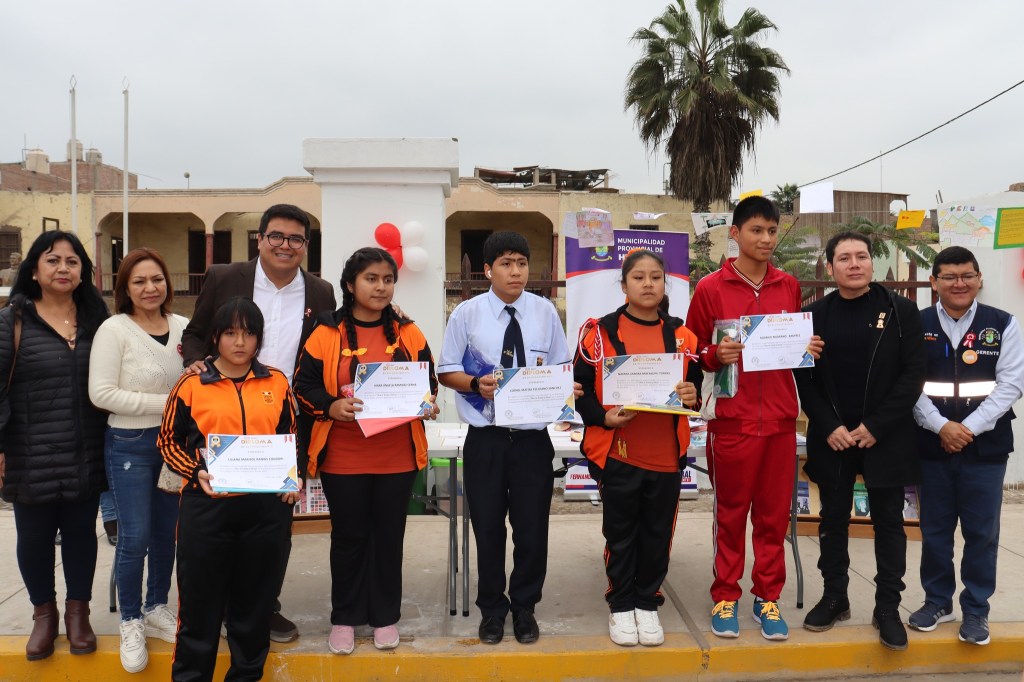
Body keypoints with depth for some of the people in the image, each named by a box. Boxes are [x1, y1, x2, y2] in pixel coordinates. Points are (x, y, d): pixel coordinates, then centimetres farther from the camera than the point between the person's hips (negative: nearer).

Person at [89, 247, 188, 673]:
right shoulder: (114, 330, -12)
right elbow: (101, 394, -17)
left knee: (166, 533, 15)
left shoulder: (183, 327, 0)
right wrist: (164, 403, -19)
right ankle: (130, 623, 20)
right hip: (129, 445, -4)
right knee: (135, 538, 1)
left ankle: (156, 609, 34)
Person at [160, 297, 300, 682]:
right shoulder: (192, 384, 0)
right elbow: (168, 441, 6)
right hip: (207, 505, -2)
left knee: (255, 599, 13)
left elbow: (291, 438, 15)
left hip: (267, 507, 2)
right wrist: (196, 473, -11)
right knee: (201, 597, 7)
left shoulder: (277, 382, 6)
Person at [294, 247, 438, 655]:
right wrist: (332, 407, -20)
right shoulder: (327, 333, -4)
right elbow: (304, 386, -2)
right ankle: (344, 618, 26)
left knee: (389, 535, 11)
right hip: (343, 457, -2)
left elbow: (429, 381, 11)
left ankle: (385, 616, 27)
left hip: (396, 457, 2)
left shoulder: (408, 333, 4)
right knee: (348, 536, 10)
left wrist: (427, 405, -9)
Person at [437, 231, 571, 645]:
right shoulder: (467, 313, -3)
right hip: (485, 438, 0)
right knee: (488, 527, 11)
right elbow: (446, 372, 1)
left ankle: (524, 608, 32)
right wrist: (476, 384, -17)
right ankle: (492, 609, 32)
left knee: (532, 528, 9)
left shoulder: (545, 312, 0)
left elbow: (562, 370, 6)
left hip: (533, 437, 1)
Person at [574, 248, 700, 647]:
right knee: (620, 532, 9)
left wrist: (692, 396, -7)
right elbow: (580, 390, -2)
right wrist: (604, 417, -18)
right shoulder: (599, 332, -3)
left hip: (666, 454, 3)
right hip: (616, 453, -3)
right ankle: (621, 606, 25)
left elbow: (696, 386, 15)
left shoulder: (682, 336, 7)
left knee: (657, 533, 12)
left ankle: (647, 604, 28)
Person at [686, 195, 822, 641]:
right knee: (731, 512, 6)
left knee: (774, 513, 9)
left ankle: (768, 597, 22)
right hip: (732, 418, -3)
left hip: (780, 417, 3)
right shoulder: (710, 288, -3)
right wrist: (717, 355, -21)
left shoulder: (789, 287, 9)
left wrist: (808, 350, -3)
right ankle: (725, 597, 19)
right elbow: (693, 352, -1)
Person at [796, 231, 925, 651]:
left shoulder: (901, 311, -2)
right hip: (831, 438, 2)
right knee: (833, 519, 11)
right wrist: (829, 427, -10)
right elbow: (804, 378, 2)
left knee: (888, 521, 6)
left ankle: (887, 607, 17)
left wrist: (875, 426, -13)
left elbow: (913, 374, -6)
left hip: (886, 438, -1)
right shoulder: (815, 314, 2)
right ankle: (834, 596, 24)